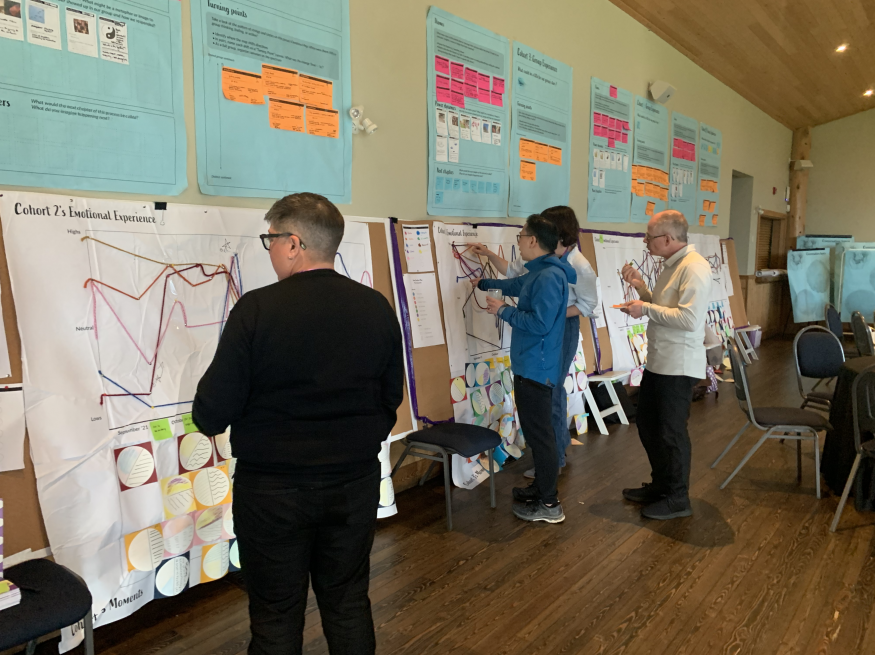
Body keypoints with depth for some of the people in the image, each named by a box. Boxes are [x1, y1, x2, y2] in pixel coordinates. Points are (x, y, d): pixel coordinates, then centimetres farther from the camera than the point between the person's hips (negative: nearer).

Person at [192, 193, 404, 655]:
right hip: (355, 483, 4)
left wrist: (207, 419, 9)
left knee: (276, 616, 14)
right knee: (349, 604, 20)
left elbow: (213, 412, -14)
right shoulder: (377, 308, -4)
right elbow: (391, 396, 5)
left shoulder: (256, 309, -18)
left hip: (273, 490, -4)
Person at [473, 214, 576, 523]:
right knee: (537, 430, 19)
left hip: (537, 368, -10)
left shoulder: (549, 277, -21)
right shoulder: (538, 273, 11)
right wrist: (482, 283, 44)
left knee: (538, 432, -2)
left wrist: (503, 311, -15)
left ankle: (549, 504, 8)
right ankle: (542, 486, 33)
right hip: (532, 366, 10)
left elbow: (540, 323, -27)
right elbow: (515, 284, 32)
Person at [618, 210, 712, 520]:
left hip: (678, 367, -10)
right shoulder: (672, 265, 13)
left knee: (671, 432, 2)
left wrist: (646, 309, -20)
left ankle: (677, 499, 20)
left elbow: (689, 319, -27)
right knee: (647, 424, 19)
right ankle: (660, 485, 36)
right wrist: (641, 287, 6)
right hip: (657, 363, 10)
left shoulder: (694, 267, -18)